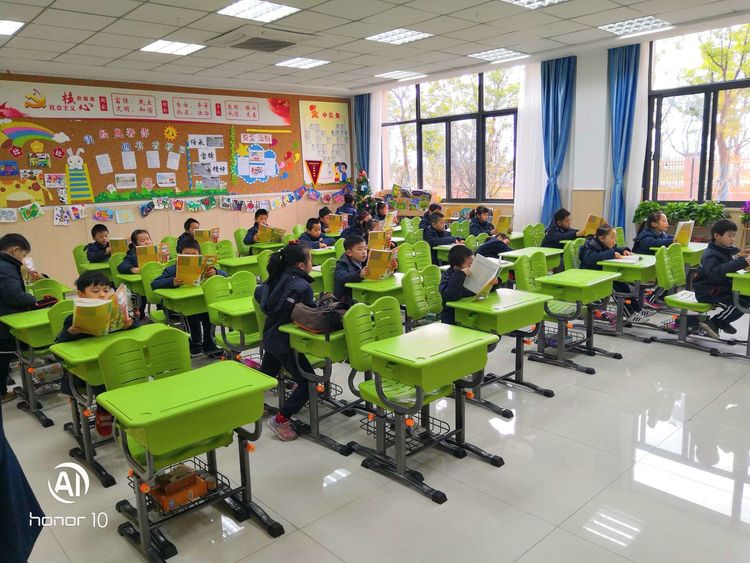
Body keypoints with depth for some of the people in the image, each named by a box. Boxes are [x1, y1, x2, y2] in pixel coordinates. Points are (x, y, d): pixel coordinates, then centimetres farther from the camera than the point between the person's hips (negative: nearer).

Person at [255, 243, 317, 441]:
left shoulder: (278, 278, 2)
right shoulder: (302, 286, -20)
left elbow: (259, 293, 16)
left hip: (270, 336, 9)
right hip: (285, 342, -9)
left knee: (266, 375, 25)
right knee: (308, 381, -3)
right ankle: (281, 420, -3)